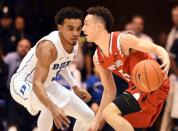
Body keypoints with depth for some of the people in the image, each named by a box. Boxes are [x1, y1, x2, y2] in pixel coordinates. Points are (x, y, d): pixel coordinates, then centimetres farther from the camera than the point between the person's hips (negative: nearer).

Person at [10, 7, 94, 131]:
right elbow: (37, 84, -43)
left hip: (47, 85, 9)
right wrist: (53, 108, -59)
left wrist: (75, 87, 14)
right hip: (24, 84, -9)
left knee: (88, 117, 5)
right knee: (50, 108, -41)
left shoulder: (74, 43, -8)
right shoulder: (48, 47, -34)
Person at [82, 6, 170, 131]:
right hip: (137, 87, 9)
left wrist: (166, 60, -44)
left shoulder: (122, 39, -18)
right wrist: (97, 121, 13)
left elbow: (156, 48, -20)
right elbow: (109, 91, 13)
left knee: (110, 112, -21)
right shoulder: (98, 58, 5)